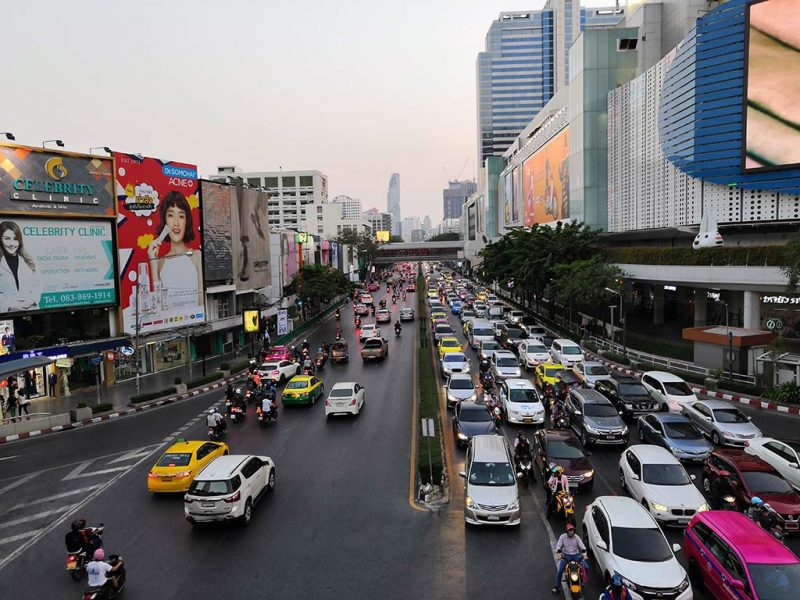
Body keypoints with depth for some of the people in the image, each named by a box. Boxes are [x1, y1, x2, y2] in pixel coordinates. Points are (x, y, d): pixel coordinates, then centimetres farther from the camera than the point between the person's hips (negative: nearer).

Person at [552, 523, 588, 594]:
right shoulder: (563, 536, -3)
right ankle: (557, 587, -1)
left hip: (576, 555, 2)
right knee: (560, 571, -16)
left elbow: (582, 546, -7)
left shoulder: (576, 537, 1)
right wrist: (559, 553, -25)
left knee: (586, 567, -12)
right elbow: (558, 545, -7)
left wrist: (584, 553, -25)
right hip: (566, 556, -2)